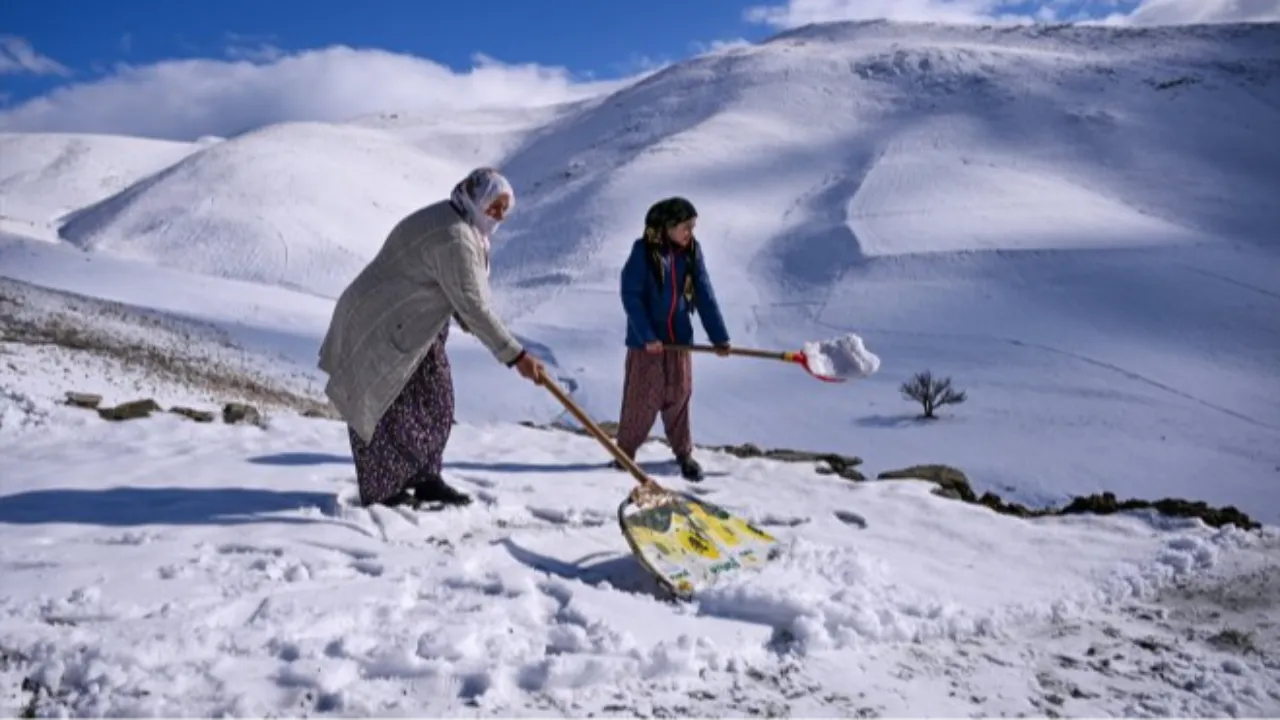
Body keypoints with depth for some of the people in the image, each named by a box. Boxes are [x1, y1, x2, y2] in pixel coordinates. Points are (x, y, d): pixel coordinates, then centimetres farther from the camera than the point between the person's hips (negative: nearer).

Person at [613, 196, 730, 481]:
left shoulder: (691, 252, 1)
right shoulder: (644, 251, -12)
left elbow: (704, 295, 3)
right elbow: (630, 295, -13)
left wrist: (719, 337, -1)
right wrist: (646, 336, -19)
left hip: (679, 337, 4)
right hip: (646, 339, -4)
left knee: (679, 395, 10)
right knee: (643, 398, 2)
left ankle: (683, 452, 25)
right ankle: (625, 452, 19)